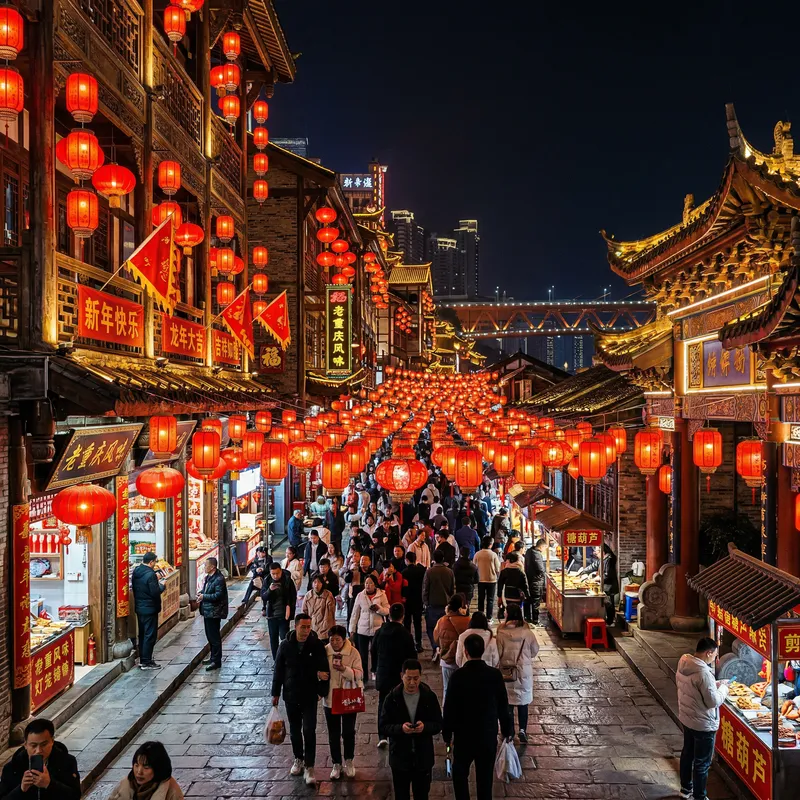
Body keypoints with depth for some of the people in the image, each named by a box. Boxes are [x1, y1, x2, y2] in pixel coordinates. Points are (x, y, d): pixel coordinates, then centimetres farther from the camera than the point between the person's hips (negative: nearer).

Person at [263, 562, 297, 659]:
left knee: (284, 638, -6)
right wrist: (269, 590, -23)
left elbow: (293, 597, -1)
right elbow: (263, 597, -5)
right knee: (273, 639, 10)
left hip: (283, 615, -3)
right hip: (271, 614, 3)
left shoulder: (287, 581, -8)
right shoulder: (267, 581, -2)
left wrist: (289, 607, -13)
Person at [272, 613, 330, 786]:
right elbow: (278, 670, 1)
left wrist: (322, 691, -9)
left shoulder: (317, 645, -11)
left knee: (309, 731, -5)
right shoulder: (286, 646, -7)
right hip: (290, 696, 2)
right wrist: (276, 693, 4)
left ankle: (309, 767, 4)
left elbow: (324, 669, -4)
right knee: (295, 730, 16)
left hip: (310, 696, -2)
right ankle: (298, 759, 36)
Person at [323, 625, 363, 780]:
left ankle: (349, 762, 31)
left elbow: (359, 674, -13)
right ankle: (336, 764, 27)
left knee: (349, 732, 11)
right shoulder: (324, 652, -6)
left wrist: (344, 669, -29)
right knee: (333, 734, 11)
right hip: (330, 700, 1)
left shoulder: (353, 652, -11)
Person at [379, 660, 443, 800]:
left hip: (423, 757, 1)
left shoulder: (429, 696, -6)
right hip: (400, 757, -1)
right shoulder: (392, 698, -9)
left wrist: (425, 726, -21)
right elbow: (382, 727, -7)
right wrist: (400, 728, -26)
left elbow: (438, 724, 0)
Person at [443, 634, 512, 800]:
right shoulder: (495, 675, -11)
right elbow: (503, 706, -2)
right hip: (489, 735, 2)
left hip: (464, 735, -2)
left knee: (460, 774, 17)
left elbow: (449, 708, -10)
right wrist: (507, 730, 12)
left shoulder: (458, 676, -17)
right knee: (485, 777, 14)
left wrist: (447, 734, 2)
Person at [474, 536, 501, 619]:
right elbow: (497, 569, -5)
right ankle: (489, 618, 5)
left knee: (481, 599, 15)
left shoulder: (477, 554, -7)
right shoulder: (493, 554, -11)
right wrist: (497, 577, 14)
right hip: (492, 580, -2)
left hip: (481, 580, 2)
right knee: (490, 600, 7)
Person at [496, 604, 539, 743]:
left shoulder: (501, 634, -16)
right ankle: (522, 730, 5)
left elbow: (497, 654, -11)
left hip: (506, 672, -1)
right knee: (523, 703, 15)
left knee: (508, 703, 12)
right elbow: (535, 651, 3)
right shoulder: (528, 633, -10)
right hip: (524, 672, 1)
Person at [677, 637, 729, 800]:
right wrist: (723, 688, -8)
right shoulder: (703, 673, -31)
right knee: (702, 763, 7)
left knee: (687, 753, 24)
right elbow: (714, 701, -25)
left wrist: (715, 684, 7)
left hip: (686, 718, 9)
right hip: (703, 724, -9)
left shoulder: (684, 665, -3)